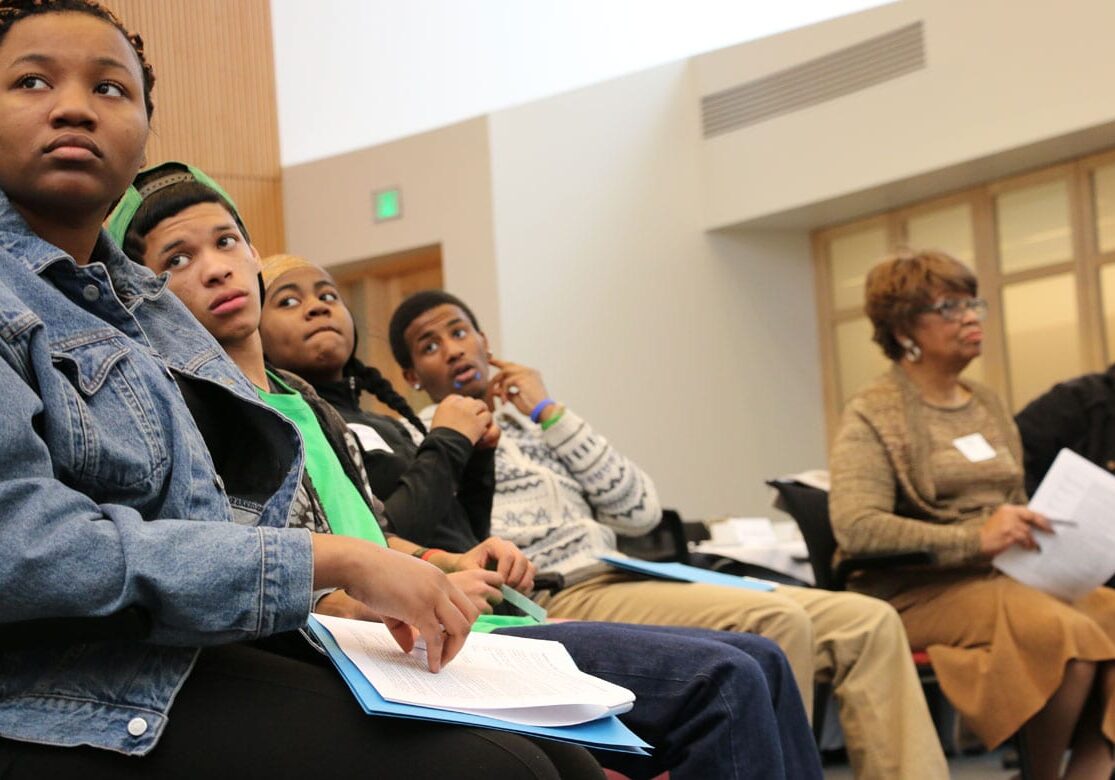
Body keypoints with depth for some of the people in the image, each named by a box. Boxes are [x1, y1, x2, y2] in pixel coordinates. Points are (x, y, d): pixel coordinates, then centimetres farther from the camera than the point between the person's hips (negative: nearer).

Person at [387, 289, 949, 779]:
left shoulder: (531, 422, 25)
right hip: (563, 601, -7)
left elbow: (640, 511, 12)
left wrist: (551, 415, 9)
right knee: (775, 621, -31)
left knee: (869, 623, -5)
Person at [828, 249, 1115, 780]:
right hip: (920, 590, -7)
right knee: (1070, 633, -29)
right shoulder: (874, 415, -4)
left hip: (1003, 575, 7)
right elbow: (855, 528, -18)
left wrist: (1040, 532, -1)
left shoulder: (987, 405, 18)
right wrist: (972, 539, -24)